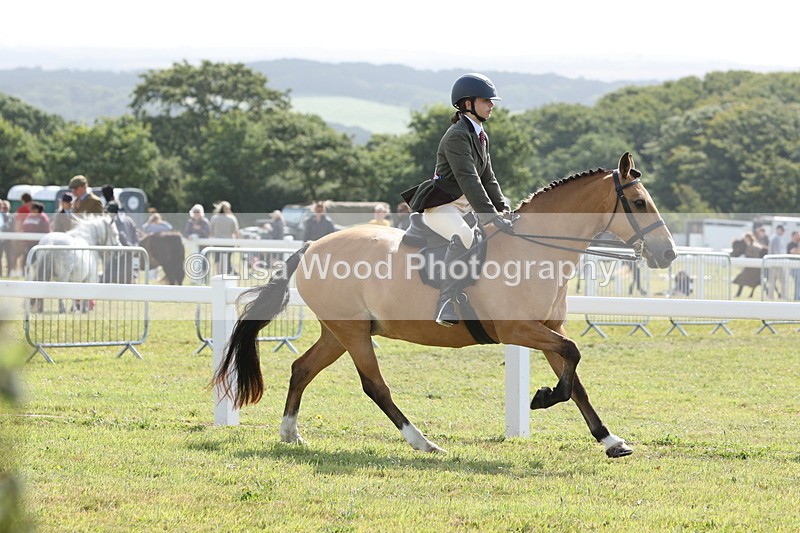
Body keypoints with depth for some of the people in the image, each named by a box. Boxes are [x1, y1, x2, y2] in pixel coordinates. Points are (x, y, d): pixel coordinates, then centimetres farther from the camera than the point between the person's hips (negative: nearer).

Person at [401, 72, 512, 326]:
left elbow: (487, 178, 17)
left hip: (463, 206, 11)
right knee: (464, 237, -38)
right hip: (439, 207, -11)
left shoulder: (480, 136, 14)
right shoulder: (457, 136, -18)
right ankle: (447, 310, -43)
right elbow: (468, 180, -26)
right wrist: (492, 217, -31)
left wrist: (503, 210, 5)